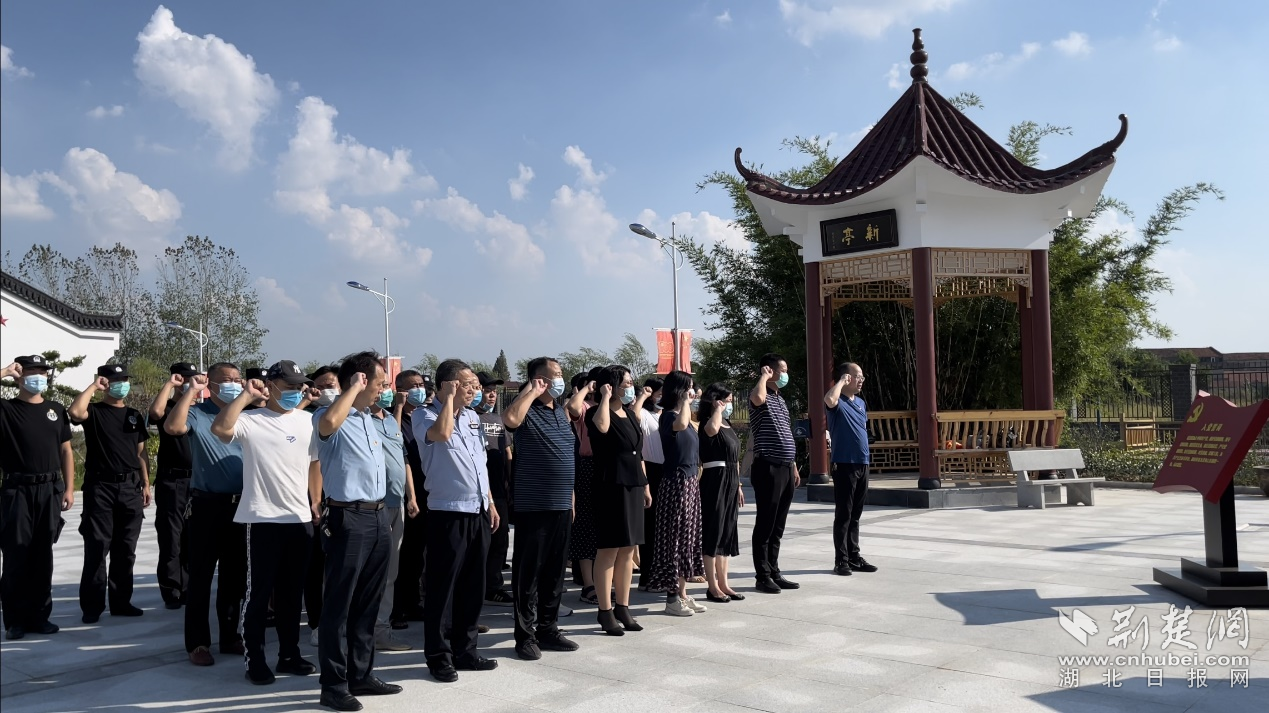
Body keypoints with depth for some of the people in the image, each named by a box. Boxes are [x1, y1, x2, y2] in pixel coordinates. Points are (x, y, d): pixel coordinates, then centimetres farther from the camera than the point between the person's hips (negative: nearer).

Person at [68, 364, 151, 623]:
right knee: (97, 548, -2)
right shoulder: (94, 412, 0)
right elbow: (74, 412, -26)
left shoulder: (134, 415, 14)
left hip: (130, 488, 4)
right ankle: (92, 606, 6)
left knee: (125, 549, 8)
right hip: (100, 487, -4)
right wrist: (93, 387, -13)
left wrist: (146, 485, 11)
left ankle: (121, 601, 17)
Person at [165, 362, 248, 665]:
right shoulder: (197, 414, -2)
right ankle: (197, 642, 12)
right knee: (201, 576, 3)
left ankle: (230, 636, 23)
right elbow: (172, 427, -23)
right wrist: (191, 390, -17)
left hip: (240, 505, 4)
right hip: (207, 505, -4)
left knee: (235, 575, 12)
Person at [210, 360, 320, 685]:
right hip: (262, 519, -5)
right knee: (258, 592, 3)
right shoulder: (250, 419, -7)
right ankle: (255, 660, 15)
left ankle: (289, 654, 26)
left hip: (300, 519, 5)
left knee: (292, 592, 14)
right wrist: (246, 396, -23)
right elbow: (220, 429, -27)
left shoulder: (307, 421, 7)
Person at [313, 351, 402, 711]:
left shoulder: (370, 419, 16)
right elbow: (329, 422, -37)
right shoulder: (329, 417, -10)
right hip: (348, 519, -8)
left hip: (378, 517, 8)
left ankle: (362, 674, 24)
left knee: (367, 603, 14)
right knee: (339, 604, 0)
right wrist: (354, 388, -22)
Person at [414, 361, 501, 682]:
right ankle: (438, 656, 12)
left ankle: (464, 650, 24)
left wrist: (490, 503, 16)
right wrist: (450, 398, -17)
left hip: (478, 512, 7)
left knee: (473, 587, 13)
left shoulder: (473, 417, 13)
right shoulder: (425, 415, -8)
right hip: (448, 513, -7)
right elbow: (442, 433, -32)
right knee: (442, 588, 1)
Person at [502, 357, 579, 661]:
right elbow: (510, 419, -33)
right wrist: (532, 392, -19)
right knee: (528, 573, 1)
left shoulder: (561, 411, 15)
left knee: (555, 572, 13)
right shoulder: (527, 411, -8)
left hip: (561, 505, 7)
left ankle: (548, 629, 23)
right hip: (532, 506, -7)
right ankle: (526, 635, 10)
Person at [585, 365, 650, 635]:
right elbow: (602, 427, -32)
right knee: (608, 549, -4)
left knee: (628, 550, 10)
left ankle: (623, 607, 19)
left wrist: (645, 485, 18)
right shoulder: (598, 412, -7)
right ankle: (605, 611, 3)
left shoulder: (630, 414, 16)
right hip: (611, 486, -7)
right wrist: (605, 397, -19)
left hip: (633, 485, 8)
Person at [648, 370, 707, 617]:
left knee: (688, 537, 12)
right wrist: (686, 400, -24)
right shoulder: (668, 416, -13)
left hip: (690, 482, 9)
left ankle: (682, 593, 20)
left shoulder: (684, 415, 13)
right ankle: (672, 598, 4)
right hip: (676, 482, -9)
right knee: (675, 537, -3)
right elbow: (681, 425, -37)